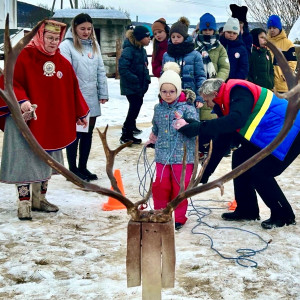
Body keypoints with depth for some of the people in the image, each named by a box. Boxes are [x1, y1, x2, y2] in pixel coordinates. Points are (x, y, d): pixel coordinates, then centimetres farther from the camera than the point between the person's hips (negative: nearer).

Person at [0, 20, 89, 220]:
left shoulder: (62, 63, 8)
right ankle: (24, 203, 6)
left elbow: (73, 89, 14)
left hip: (52, 123, 6)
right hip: (25, 120, -6)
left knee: (46, 161, 14)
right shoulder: (24, 57, -11)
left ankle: (39, 199, 28)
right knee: (25, 161, -3)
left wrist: (80, 114, 17)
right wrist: (21, 100, -31)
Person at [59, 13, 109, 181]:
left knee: (88, 134, 13)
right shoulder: (67, 46, -9)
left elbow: (101, 71, 12)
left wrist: (103, 93, 8)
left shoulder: (94, 45, 11)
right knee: (74, 134, 4)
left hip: (92, 99, 6)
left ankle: (83, 167, 26)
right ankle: (73, 169, 16)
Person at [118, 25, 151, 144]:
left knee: (136, 105, 22)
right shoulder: (129, 50, -20)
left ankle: (130, 126, 44)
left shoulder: (142, 50, 9)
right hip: (131, 87, -9)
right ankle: (126, 136, -3)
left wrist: (146, 79, 6)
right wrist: (135, 80, -24)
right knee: (135, 107, -9)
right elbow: (123, 68, -25)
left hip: (140, 86, 9)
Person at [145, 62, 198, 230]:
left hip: (183, 155, -4)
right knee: (160, 186, 6)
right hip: (163, 155, 4)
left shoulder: (187, 108, -8)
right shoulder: (158, 109, 7)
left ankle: (179, 218, 20)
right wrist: (154, 137, 12)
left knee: (179, 187, 3)